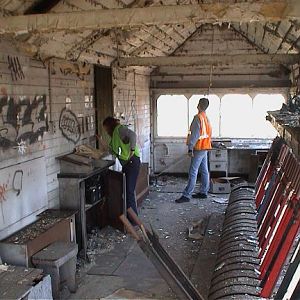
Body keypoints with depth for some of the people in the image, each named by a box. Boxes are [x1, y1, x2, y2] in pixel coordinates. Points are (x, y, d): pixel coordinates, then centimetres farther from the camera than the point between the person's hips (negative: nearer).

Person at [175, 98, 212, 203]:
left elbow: (195, 134, -21)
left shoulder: (198, 118, -16)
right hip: (205, 148, 10)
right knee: (204, 171, 13)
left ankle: (186, 195, -9)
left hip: (199, 148, -10)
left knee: (193, 172, -10)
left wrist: (190, 148, -21)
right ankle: (203, 192, 20)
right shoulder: (206, 118, 12)